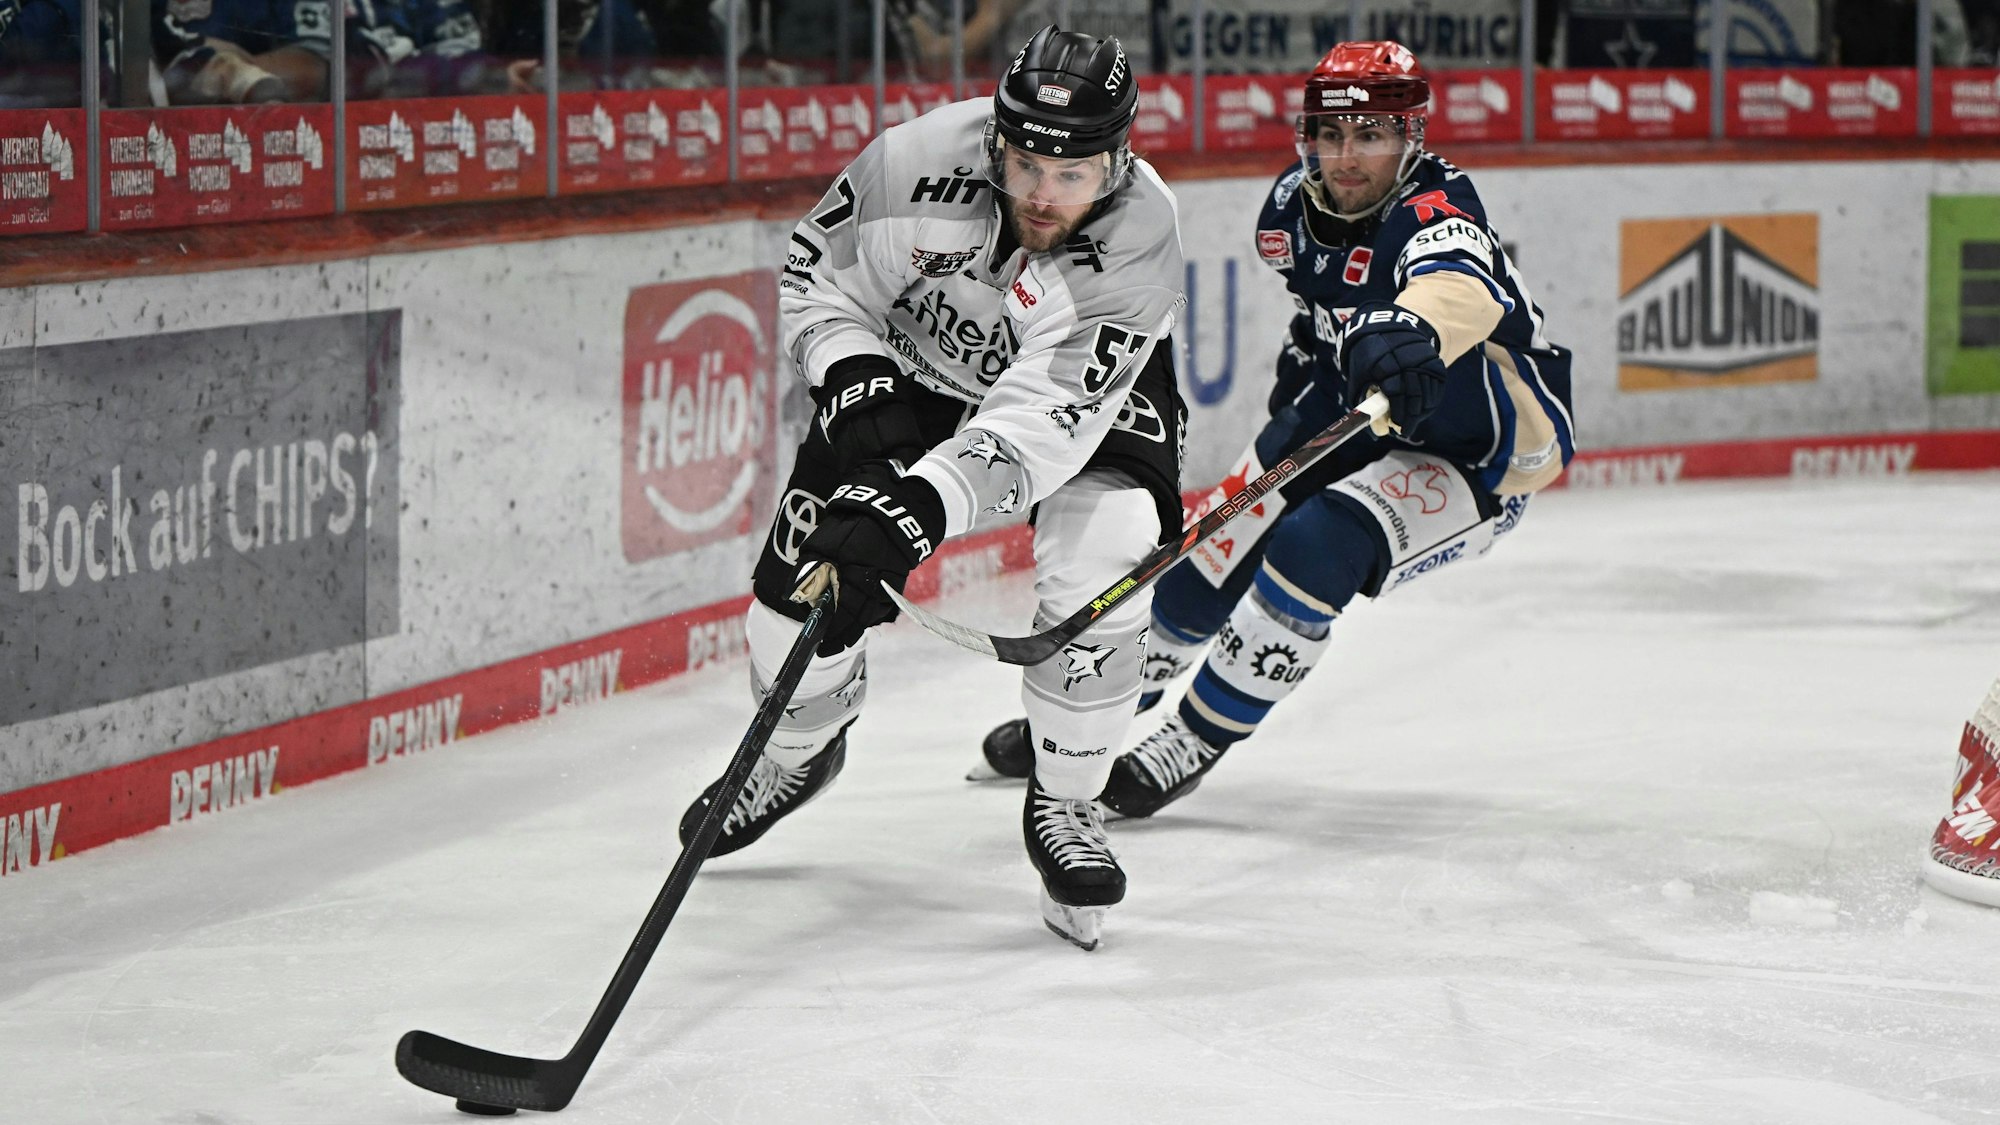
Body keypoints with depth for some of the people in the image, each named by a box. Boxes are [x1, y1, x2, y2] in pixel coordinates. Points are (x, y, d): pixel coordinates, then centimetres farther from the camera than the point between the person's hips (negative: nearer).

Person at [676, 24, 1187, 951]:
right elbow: (817, 275, -12)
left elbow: (1048, 417, -42)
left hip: (1091, 386, -2)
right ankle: (799, 747, 28)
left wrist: (918, 508, -51)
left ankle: (1065, 803, -5)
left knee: (1103, 569, -27)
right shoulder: (923, 159, -31)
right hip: (918, 360, 2)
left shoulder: (1138, 241, -36)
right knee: (805, 560, -5)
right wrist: (857, 385, -28)